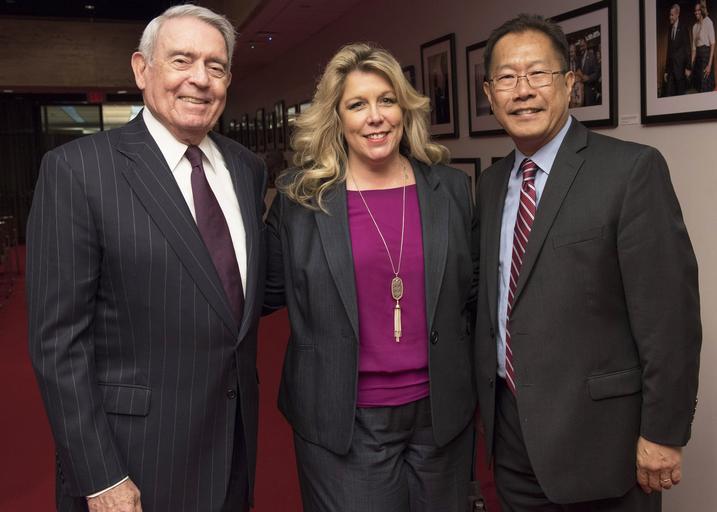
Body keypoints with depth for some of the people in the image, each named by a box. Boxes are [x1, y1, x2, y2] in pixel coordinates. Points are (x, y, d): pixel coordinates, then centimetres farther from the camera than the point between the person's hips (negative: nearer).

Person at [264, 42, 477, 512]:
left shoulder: (451, 188, 1)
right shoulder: (299, 195, -5)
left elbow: (472, 294, 8)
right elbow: (269, 292, 2)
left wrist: (474, 384, 8)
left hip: (441, 413, 3)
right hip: (344, 423, -2)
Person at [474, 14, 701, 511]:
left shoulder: (632, 169, -13)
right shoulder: (491, 184, 7)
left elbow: (669, 314, -14)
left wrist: (662, 433, -13)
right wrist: (488, 398, 12)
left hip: (596, 429, -5)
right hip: (509, 424, 6)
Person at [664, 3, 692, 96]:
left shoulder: (683, 29, -5)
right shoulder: (670, 29, 12)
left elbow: (687, 49, -7)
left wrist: (688, 67, -11)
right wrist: (666, 70, 12)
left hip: (680, 67, -5)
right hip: (671, 67, 5)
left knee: (681, 93, 1)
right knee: (668, 93, 0)